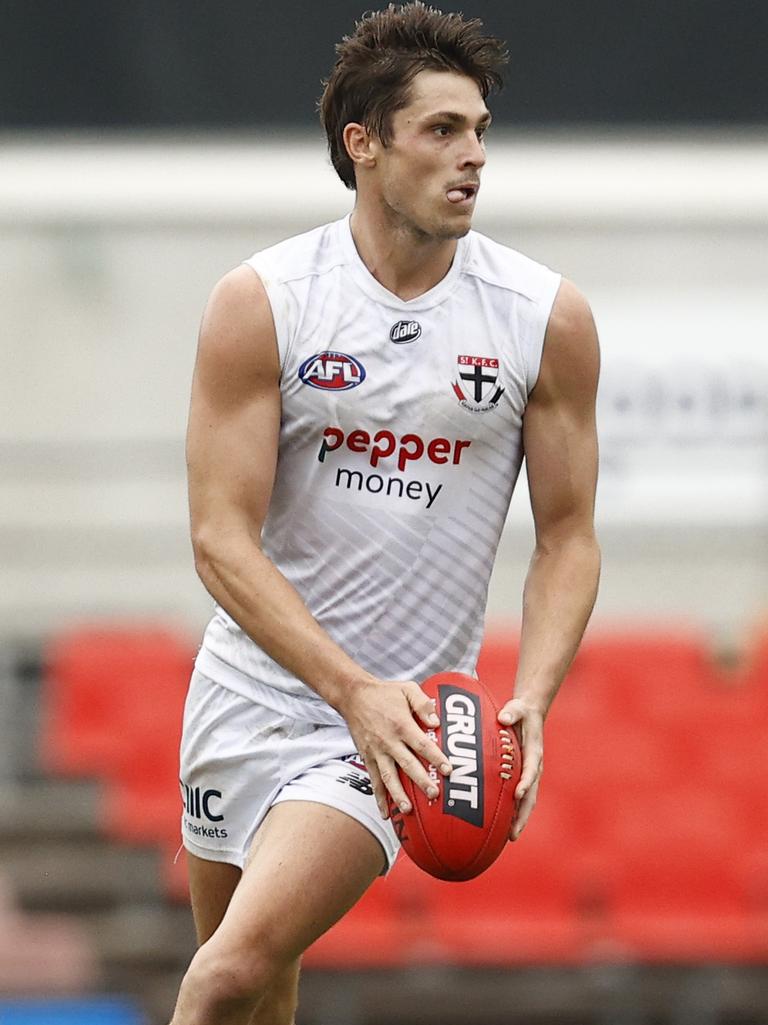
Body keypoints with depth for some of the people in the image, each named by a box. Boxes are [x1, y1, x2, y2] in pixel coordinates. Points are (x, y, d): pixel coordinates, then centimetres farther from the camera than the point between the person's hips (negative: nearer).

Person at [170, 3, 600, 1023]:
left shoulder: (549, 318, -6)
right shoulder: (258, 304, -9)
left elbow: (567, 537, 1)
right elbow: (222, 537, -12)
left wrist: (530, 700, -17)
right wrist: (352, 687, -25)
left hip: (398, 712, -2)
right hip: (254, 684, 2)